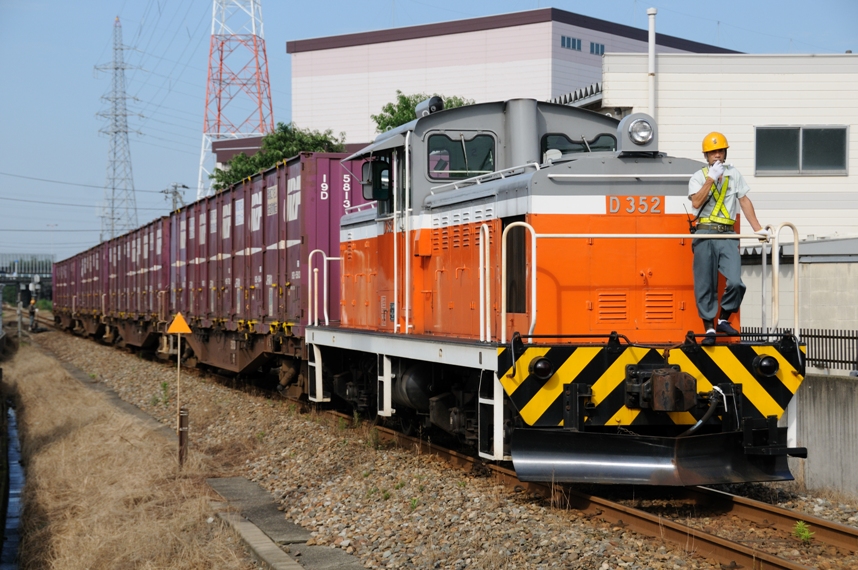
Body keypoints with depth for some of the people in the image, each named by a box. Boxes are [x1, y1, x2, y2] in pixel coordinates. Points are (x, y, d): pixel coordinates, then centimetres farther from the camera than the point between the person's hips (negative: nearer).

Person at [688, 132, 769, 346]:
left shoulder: (734, 174, 14)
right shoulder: (698, 177, 6)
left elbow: (744, 201, 13)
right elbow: (696, 203, -10)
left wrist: (757, 229, 8)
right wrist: (711, 179, -12)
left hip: (728, 235, 1)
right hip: (705, 234, -1)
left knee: (735, 282, -14)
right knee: (705, 285, -1)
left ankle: (723, 320, 6)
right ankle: (709, 328, 8)